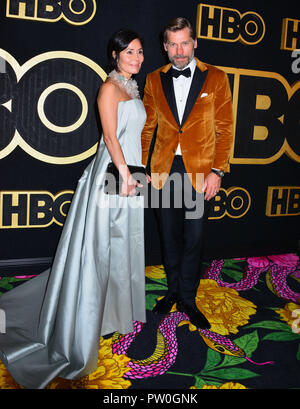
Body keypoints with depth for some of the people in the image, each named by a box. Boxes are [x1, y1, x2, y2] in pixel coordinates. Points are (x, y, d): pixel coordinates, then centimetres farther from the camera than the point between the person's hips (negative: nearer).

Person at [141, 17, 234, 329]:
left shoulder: (216, 78, 1)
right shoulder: (154, 80, 7)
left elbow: (224, 129, -1)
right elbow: (146, 127, 10)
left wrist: (217, 171, -9)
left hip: (200, 171, -2)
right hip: (164, 170, 2)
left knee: (194, 239, 3)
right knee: (170, 236, 12)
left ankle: (187, 299, 21)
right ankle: (173, 292, 30)